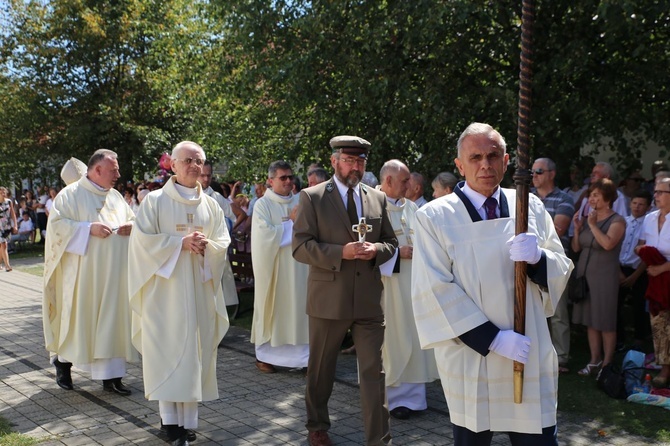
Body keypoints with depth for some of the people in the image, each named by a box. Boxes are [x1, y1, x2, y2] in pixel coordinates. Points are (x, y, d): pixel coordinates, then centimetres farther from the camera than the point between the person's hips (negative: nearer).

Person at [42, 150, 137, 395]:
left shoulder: (116, 196, 13)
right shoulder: (71, 194, -4)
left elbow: (133, 219, 20)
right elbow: (56, 225, -12)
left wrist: (132, 226, -4)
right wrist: (89, 228, -21)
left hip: (114, 274, 5)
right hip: (84, 274, -5)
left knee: (112, 319, 4)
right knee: (79, 319, 3)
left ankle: (111, 375, 9)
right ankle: (62, 360, 29)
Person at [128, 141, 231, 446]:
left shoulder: (211, 205, 10)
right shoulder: (154, 200, 0)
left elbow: (223, 242, 8)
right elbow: (143, 239, -8)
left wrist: (206, 246, -14)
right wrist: (181, 243, -17)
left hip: (200, 289, 3)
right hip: (165, 289, -3)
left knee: (196, 349, 3)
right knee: (166, 349, -2)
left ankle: (188, 420, 10)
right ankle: (169, 418, 7)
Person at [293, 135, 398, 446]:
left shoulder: (378, 198, 8)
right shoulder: (312, 197, -3)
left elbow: (391, 243, 12)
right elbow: (300, 247, -9)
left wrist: (375, 250, -11)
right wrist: (341, 252, -21)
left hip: (369, 299, 2)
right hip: (328, 298, -2)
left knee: (374, 371, 1)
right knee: (321, 370, 14)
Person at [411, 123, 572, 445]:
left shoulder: (530, 207, 5)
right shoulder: (434, 217, -6)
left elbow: (562, 271, 6)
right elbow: (434, 291, -11)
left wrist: (537, 257, -17)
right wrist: (493, 339, -17)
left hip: (531, 356, 3)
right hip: (469, 358, -2)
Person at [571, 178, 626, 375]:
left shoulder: (617, 220, -6)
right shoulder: (587, 218, 11)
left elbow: (608, 243, -24)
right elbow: (576, 248, 10)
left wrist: (593, 225, -16)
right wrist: (577, 228, -2)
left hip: (605, 276, -6)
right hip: (585, 273, 6)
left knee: (606, 322, 0)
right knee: (590, 319, 9)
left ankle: (607, 363, 9)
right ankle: (595, 360, 16)